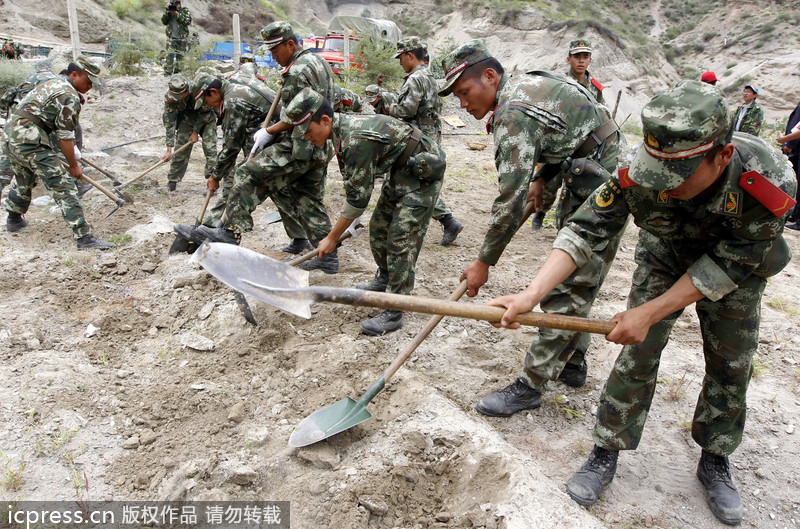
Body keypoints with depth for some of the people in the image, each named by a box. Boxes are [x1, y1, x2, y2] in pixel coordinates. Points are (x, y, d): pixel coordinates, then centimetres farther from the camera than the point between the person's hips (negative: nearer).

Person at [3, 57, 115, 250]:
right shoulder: (70, 96, -12)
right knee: (62, 185, -12)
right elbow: (65, 136, -11)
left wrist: (72, 148, 26)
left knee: (24, 181, 29)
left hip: (13, 133, 10)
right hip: (31, 140, -10)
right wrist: (74, 165, -3)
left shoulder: (53, 83, 18)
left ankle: (14, 219, 50)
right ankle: (84, 236, -15)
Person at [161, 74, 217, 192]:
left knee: (210, 149, -14)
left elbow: (205, 113, -18)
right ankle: (172, 182, 9)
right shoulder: (169, 98, -26)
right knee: (180, 150, -4)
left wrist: (196, 132, -15)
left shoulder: (198, 90, -36)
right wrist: (169, 150, -25)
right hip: (187, 119, 2)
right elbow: (169, 124, -22)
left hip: (206, 119, -2)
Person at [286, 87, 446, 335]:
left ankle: (393, 313, -5)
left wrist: (332, 238, -16)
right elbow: (353, 183, 11)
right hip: (400, 171, 10)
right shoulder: (342, 131, 0)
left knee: (401, 240, -11)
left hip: (423, 174, -10)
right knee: (379, 226, 17)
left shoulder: (356, 141, -30)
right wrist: (345, 223, 16)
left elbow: (358, 198, -25)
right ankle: (385, 279, 39)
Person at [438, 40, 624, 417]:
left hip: (604, 189, -11)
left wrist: (484, 262, -21)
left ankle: (531, 385, -2)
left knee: (567, 290, -8)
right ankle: (572, 364, 29)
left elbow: (511, 197, -28)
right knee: (574, 282, 16)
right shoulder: (525, 86, 7)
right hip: (585, 181, 11)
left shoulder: (513, 113, -24)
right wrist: (541, 178, 6)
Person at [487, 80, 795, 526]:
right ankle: (607, 452, 11)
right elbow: (585, 230, -32)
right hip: (664, 259, 0)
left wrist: (648, 313, -32)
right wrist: (532, 294, -45)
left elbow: (729, 265, -30)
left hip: (737, 271, 0)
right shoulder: (640, 176, -35)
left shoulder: (769, 182, -38)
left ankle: (715, 460, 29)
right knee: (638, 354, -5)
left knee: (732, 366, 6)